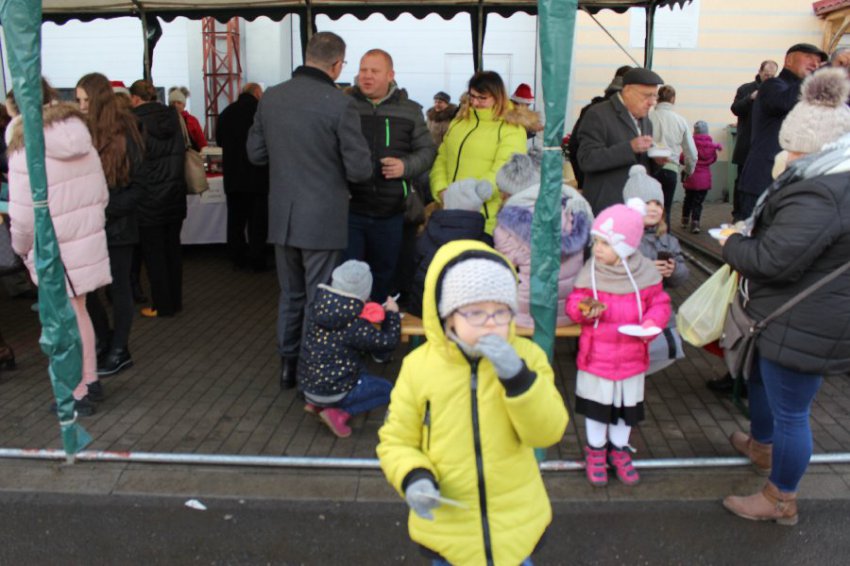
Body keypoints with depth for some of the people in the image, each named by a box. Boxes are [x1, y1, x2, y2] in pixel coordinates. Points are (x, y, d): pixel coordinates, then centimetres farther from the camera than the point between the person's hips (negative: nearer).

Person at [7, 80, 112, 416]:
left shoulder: (25, 152, -16)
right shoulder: (82, 141, 2)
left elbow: (24, 216, -15)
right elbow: (102, 195, 7)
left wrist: (21, 248, 3)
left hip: (54, 251, -6)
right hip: (88, 240, 6)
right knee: (78, 313, 18)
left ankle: (79, 394, 16)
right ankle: (90, 379, 28)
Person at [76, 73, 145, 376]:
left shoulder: (124, 134, -7)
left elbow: (137, 185, -8)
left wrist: (107, 209, -17)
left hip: (118, 225, -4)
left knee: (119, 288, 6)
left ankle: (119, 351, 19)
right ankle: (108, 344, 23)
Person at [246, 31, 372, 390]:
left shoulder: (270, 98, 1)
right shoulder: (340, 104, -15)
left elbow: (255, 153, 9)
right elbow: (359, 170, -14)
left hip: (282, 216, 5)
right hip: (322, 219, -5)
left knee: (290, 294, 19)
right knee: (318, 299, 7)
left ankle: (288, 366, 31)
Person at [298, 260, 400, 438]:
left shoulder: (316, 310, -3)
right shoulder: (355, 325, -21)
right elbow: (388, 342, -13)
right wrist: (392, 313, 2)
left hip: (307, 384, 7)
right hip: (333, 391, -7)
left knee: (361, 373, 31)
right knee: (386, 389, 12)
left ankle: (317, 404, 11)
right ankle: (339, 413, -7)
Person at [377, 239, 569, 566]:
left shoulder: (526, 355, -11)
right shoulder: (419, 367, -14)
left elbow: (548, 431, -18)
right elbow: (395, 441, -5)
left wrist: (517, 377, -31)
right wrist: (414, 478, -24)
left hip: (517, 521, 1)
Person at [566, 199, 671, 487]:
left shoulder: (645, 273, -8)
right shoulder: (590, 272, -11)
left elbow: (659, 303, 1)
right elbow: (574, 303, -7)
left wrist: (651, 323, -18)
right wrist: (585, 310, -30)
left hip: (631, 355, 1)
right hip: (596, 354, -1)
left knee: (627, 407, 16)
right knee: (597, 405, 14)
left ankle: (619, 450, 39)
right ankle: (596, 450, 36)